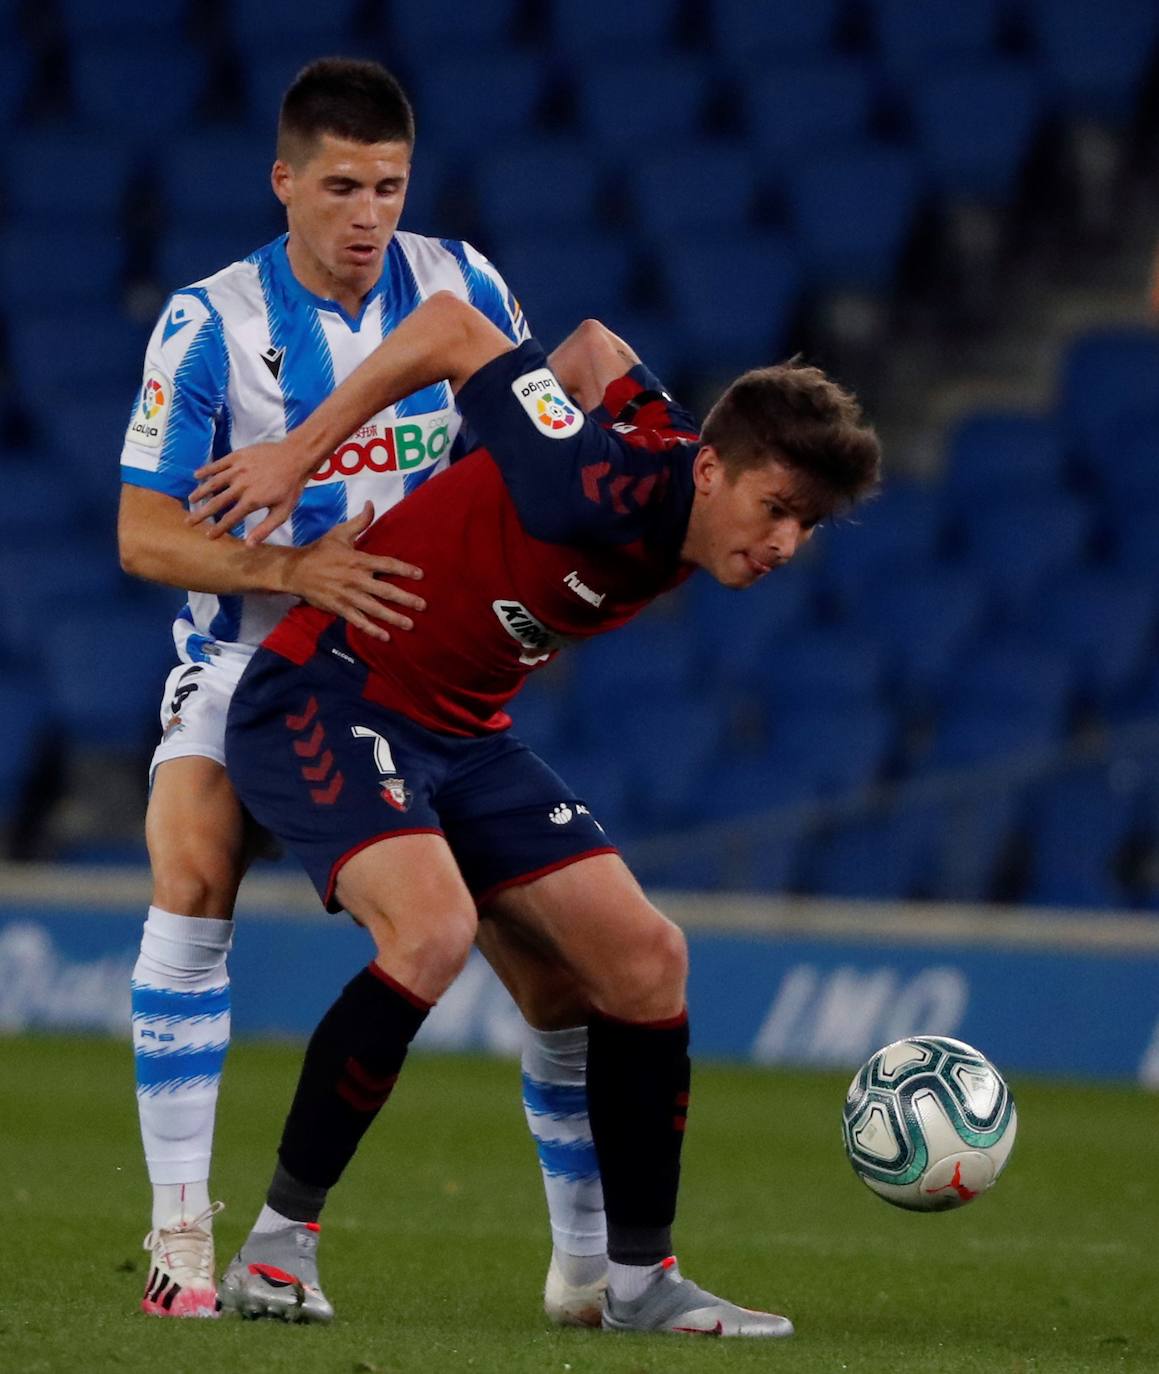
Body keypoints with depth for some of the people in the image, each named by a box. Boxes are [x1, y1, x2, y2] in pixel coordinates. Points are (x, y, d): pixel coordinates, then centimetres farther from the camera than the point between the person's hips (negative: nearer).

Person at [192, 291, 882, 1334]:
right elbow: (453, 327, -22)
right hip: (325, 696, -9)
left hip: (464, 733, 9)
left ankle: (641, 1280, 11)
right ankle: (279, 1245, -21)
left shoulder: (686, 515, -2)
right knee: (434, 927, -33)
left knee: (645, 958, 0)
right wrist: (299, 453, -17)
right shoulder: (607, 487, -27)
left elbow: (598, 347, 15)